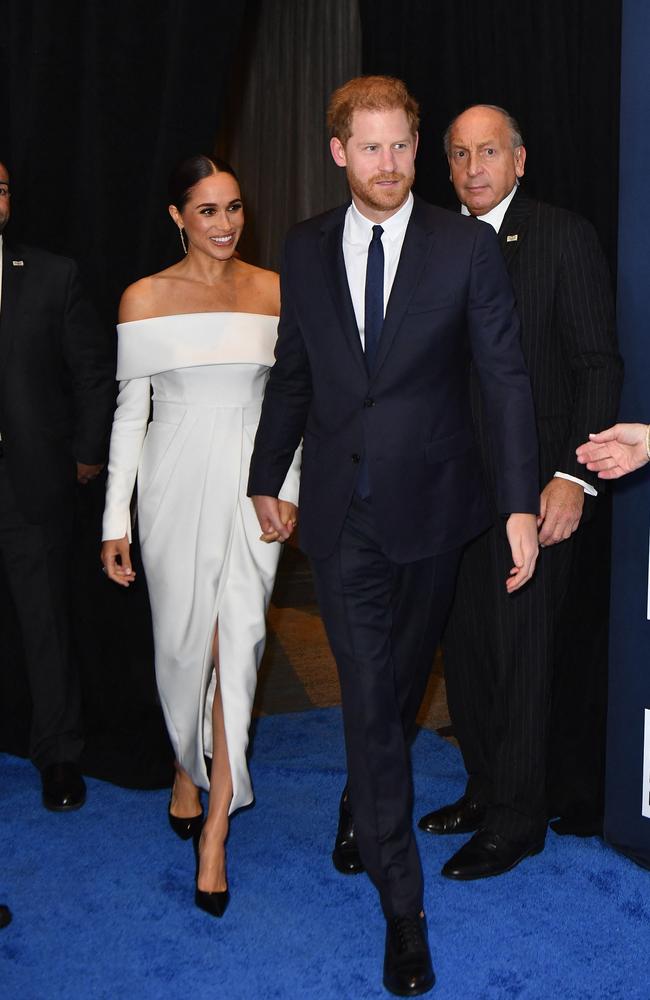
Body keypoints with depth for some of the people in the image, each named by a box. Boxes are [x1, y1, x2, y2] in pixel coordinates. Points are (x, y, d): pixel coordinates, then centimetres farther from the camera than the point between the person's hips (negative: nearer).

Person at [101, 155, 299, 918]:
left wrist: (287, 486, -1)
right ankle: (189, 767, 38)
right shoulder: (145, 298, 0)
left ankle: (214, 833, 2)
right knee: (182, 641, 8)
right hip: (175, 483, 0)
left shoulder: (273, 290, 4)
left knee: (237, 641, -7)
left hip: (251, 483, 0)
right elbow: (130, 410, 1)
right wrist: (116, 520, -2)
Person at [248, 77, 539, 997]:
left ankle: (365, 798, 48)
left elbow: (506, 376, -5)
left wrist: (522, 503, -10)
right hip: (340, 509, 1)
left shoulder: (466, 246, -4)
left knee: (403, 681, 16)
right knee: (368, 697, 1)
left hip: (431, 502, 0)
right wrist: (267, 478, 17)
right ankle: (402, 904, 12)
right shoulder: (305, 250, 4)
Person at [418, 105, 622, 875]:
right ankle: (484, 789, 31)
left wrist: (572, 476, -17)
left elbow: (598, 366, -8)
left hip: (530, 486, -5)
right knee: (464, 647, 13)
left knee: (521, 652, 3)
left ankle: (516, 818, 18)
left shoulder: (565, 238, -4)